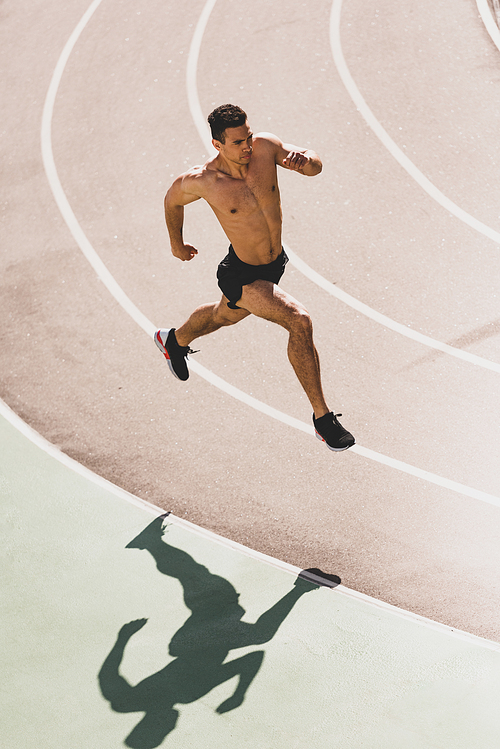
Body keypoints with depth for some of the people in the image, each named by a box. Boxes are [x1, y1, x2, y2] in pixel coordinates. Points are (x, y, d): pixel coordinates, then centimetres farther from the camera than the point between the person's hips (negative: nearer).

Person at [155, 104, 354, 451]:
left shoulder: (266, 145, -17)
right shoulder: (201, 180, -25)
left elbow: (316, 167, -6)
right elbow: (173, 200, -2)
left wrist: (305, 158, -31)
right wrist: (177, 244, 13)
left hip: (276, 261, 6)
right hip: (243, 276, -6)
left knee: (225, 315, 33)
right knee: (300, 321, -25)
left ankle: (175, 341, 66)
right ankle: (322, 417, -12)